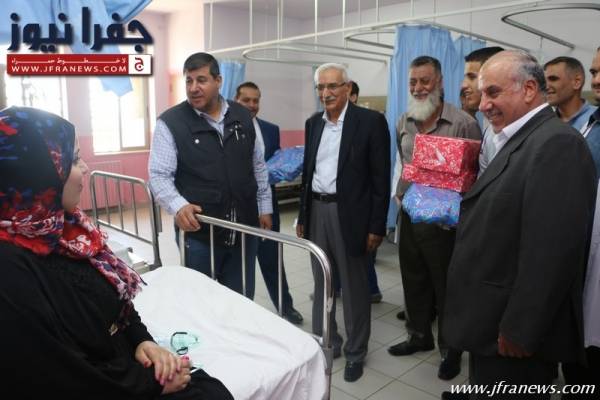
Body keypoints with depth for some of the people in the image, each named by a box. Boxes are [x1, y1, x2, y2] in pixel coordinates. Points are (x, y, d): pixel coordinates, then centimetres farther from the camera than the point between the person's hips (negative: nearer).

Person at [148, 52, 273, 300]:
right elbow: (159, 175, -10)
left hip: (244, 228, 4)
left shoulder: (242, 116, 6)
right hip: (198, 233, -3)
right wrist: (178, 206, -28)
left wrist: (264, 207, 13)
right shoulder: (170, 123, -8)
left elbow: (258, 166, 13)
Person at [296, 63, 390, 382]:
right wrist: (302, 216, 13)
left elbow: (381, 178, -9)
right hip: (317, 211, 6)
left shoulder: (371, 121, -8)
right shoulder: (313, 123, 10)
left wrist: (376, 226, -11)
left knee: (354, 288, 8)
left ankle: (355, 353, 26)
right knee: (321, 284, 16)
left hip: (349, 214, -5)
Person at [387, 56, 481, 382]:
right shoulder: (403, 123, 7)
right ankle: (419, 335, 39)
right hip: (409, 216, 6)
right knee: (413, 281, 18)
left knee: (446, 288, 10)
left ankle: (450, 348, 30)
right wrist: (401, 195, 13)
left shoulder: (463, 123, -12)